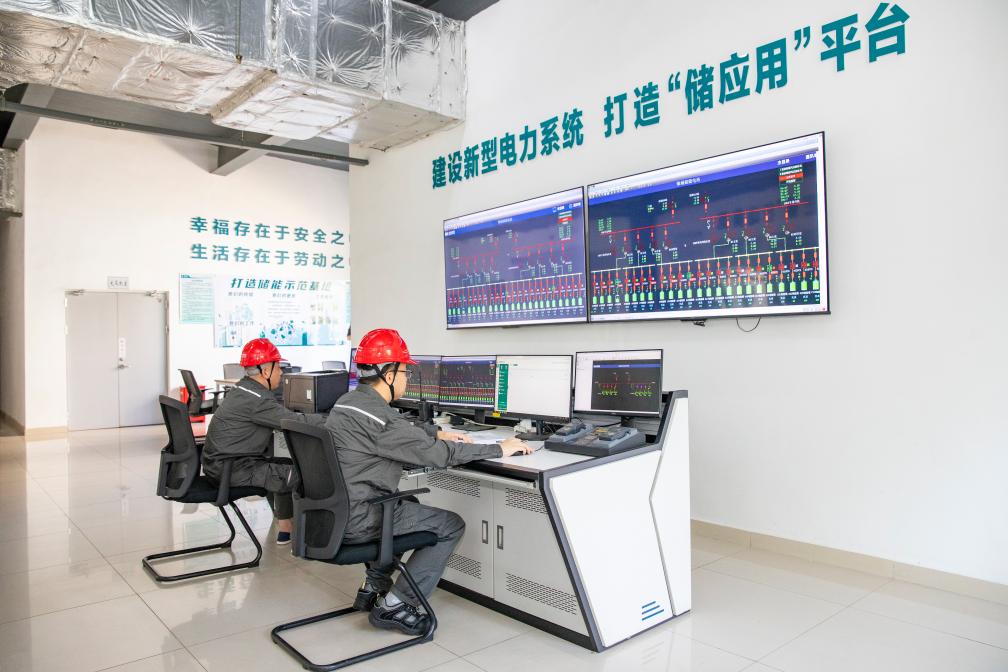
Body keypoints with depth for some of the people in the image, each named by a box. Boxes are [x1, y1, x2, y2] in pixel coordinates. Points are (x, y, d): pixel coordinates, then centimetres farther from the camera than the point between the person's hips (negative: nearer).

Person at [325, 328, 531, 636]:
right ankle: (394, 605, 4)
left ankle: (373, 587, 29)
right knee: (451, 525, 2)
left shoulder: (348, 402, 7)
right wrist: (499, 449, -12)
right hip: (357, 522, -9)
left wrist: (436, 433, 19)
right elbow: (438, 454, -21)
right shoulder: (378, 416, -22)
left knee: (409, 503, 31)